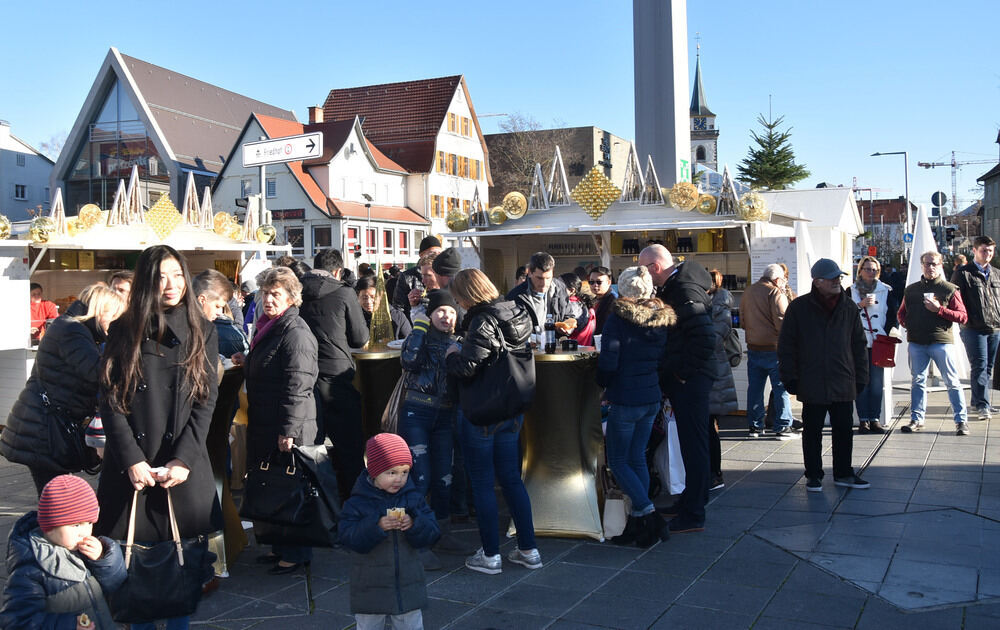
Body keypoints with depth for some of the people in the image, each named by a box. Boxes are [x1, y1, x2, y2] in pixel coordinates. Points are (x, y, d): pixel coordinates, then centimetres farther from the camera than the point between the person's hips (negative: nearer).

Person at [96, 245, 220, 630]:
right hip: (131, 463, 0)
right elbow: (110, 401, -1)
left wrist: (183, 459, -11)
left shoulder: (202, 332, 4)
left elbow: (206, 400, -1)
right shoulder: (123, 331, 3)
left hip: (185, 464, 0)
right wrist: (132, 460, -10)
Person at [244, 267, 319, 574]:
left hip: (289, 428, -10)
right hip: (264, 426, 10)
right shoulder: (267, 328, 14)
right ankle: (280, 546, 28)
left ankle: (296, 554, 10)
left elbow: (297, 387, -22)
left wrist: (288, 430, -24)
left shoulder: (295, 333, -17)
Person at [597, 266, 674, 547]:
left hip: (626, 399, -7)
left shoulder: (618, 318, -14)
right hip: (653, 397, 7)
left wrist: (604, 385, 2)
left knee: (618, 461, 4)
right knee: (637, 458, 14)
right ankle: (638, 522, 17)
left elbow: (608, 363, -16)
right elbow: (664, 359, 11)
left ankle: (649, 514, -4)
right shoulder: (662, 319, 5)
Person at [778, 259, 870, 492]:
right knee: (812, 432, 6)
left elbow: (859, 344, 11)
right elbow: (786, 346, 0)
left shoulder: (849, 307, 5)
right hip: (812, 384, -3)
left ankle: (843, 473, 25)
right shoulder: (799, 307, -3)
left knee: (844, 430, 10)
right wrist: (790, 378, -4)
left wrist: (860, 377, 8)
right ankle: (814, 475, 19)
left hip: (843, 384, 3)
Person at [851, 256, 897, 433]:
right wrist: (860, 305, -12)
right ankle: (863, 419, 2)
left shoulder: (886, 291, 9)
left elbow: (893, 314, 9)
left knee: (877, 382, 0)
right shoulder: (851, 291, 7)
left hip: (878, 343, 1)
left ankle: (875, 419, 6)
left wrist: (885, 333, -1)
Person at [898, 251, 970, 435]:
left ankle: (961, 420, 4)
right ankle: (916, 419, 14)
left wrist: (939, 309, -13)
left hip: (942, 341, -3)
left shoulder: (950, 289, 4)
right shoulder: (911, 290, 14)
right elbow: (901, 314, 25)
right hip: (916, 342, 4)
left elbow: (963, 316, -1)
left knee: (952, 382, -2)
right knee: (917, 381, 7)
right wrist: (906, 323, 3)